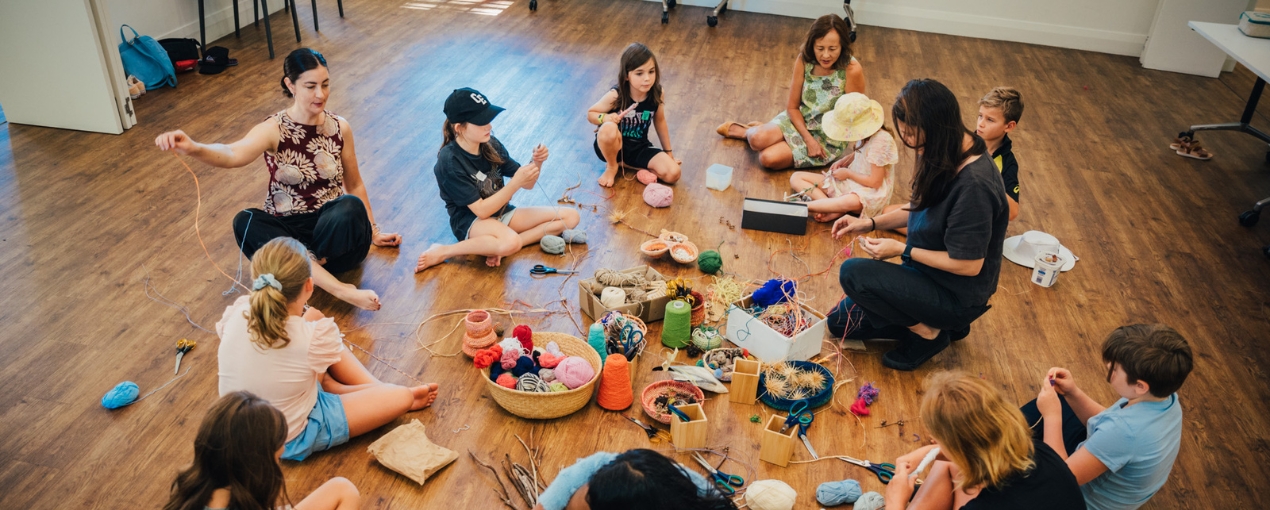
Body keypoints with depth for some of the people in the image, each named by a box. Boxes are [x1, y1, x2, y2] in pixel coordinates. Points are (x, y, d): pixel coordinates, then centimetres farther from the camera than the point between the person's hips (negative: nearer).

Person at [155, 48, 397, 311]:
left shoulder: (340, 127, 1)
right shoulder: (273, 130, -9)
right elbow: (233, 155, -30)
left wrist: (373, 231, 18)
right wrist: (192, 148, -52)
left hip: (334, 233, 0)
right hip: (288, 232, 0)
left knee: (350, 208, -33)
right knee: (245, 222, -33)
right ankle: (340, 290, -41)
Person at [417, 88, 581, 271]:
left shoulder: (491, 144, -4)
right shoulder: (450, 161, -19)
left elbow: (528, 184, 3)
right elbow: (481, 210, -22)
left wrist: (537, 163, -17)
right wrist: (516, 182, -28)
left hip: (501, 213, 7)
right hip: (470, 220, -7)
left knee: (570, 216, -5)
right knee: (510, 242, -41)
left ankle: (499, 247, -15)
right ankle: (443, 252, -17)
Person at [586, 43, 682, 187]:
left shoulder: (656, 94, -12)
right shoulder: (616, 95, -21)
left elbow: (660, 121, 5)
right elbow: (590, 113, -8)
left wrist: (668, 152, 14)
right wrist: (606, 118, -32)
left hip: (639, 148, 3)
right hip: (614, 146, -3)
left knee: (673, 173, -17)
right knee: (608, 128, -39)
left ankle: (625, 163, 0)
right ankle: (612, 167, -7)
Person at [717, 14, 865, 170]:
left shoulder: (852, 70, -26)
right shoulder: (804, 60, -14)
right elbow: (792, 106, -6)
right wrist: (808, 139, -17)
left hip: (830, 139, -3)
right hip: (800, 120, 3)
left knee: (768, 158, -23)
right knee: (758, 139, -26)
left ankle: (750, 132, 10)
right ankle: (753, 131, 11)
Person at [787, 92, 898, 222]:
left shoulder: (880, 141, -21)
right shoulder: (864, 134, 1)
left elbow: (875, 182, -19)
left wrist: (847, 173, -9)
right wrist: (844, 161, 4)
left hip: (869, 192, -9)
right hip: (848, 182, 9)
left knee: (851, 201, -48)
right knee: (796, 177, -2)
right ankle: (834, 208, -24)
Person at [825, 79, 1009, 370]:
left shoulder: (973, 184, -32)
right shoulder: (947, 155, -5)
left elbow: (969, 265, -26)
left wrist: (903, 250, -19)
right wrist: (870, 223, -1)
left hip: (957, 296, -9)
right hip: (929, 273, 9)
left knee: (853, 273, -22)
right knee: (841, 322, 12)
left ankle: (928, 333, -5)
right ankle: (935, 322, 17)